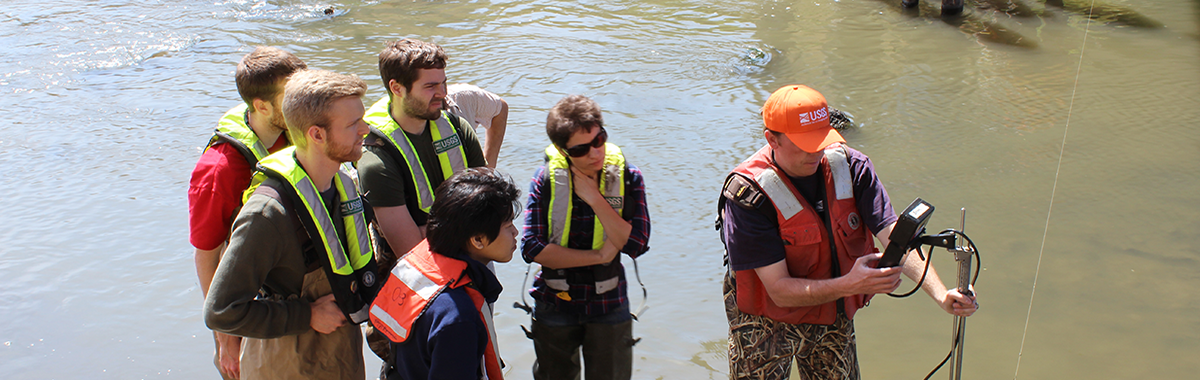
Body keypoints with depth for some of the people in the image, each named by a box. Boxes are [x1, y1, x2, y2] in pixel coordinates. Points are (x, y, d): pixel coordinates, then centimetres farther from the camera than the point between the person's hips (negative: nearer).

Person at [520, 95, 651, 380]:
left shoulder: (627, 178, -9)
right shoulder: (547, 180, -13)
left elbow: (635, 244, -18)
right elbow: (532, 248, -19)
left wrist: (594, 199, -23)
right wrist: (599, 256, -18)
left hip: (609, 305, 1)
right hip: (555, 306, 0)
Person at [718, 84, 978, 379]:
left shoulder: (851, 166, -13)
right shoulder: (748, 193, -26)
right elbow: (779, 290, -27)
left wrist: (941, 294, -35)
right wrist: (848, 285, -41)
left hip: (834, 321, 4)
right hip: (766, 323, -4)